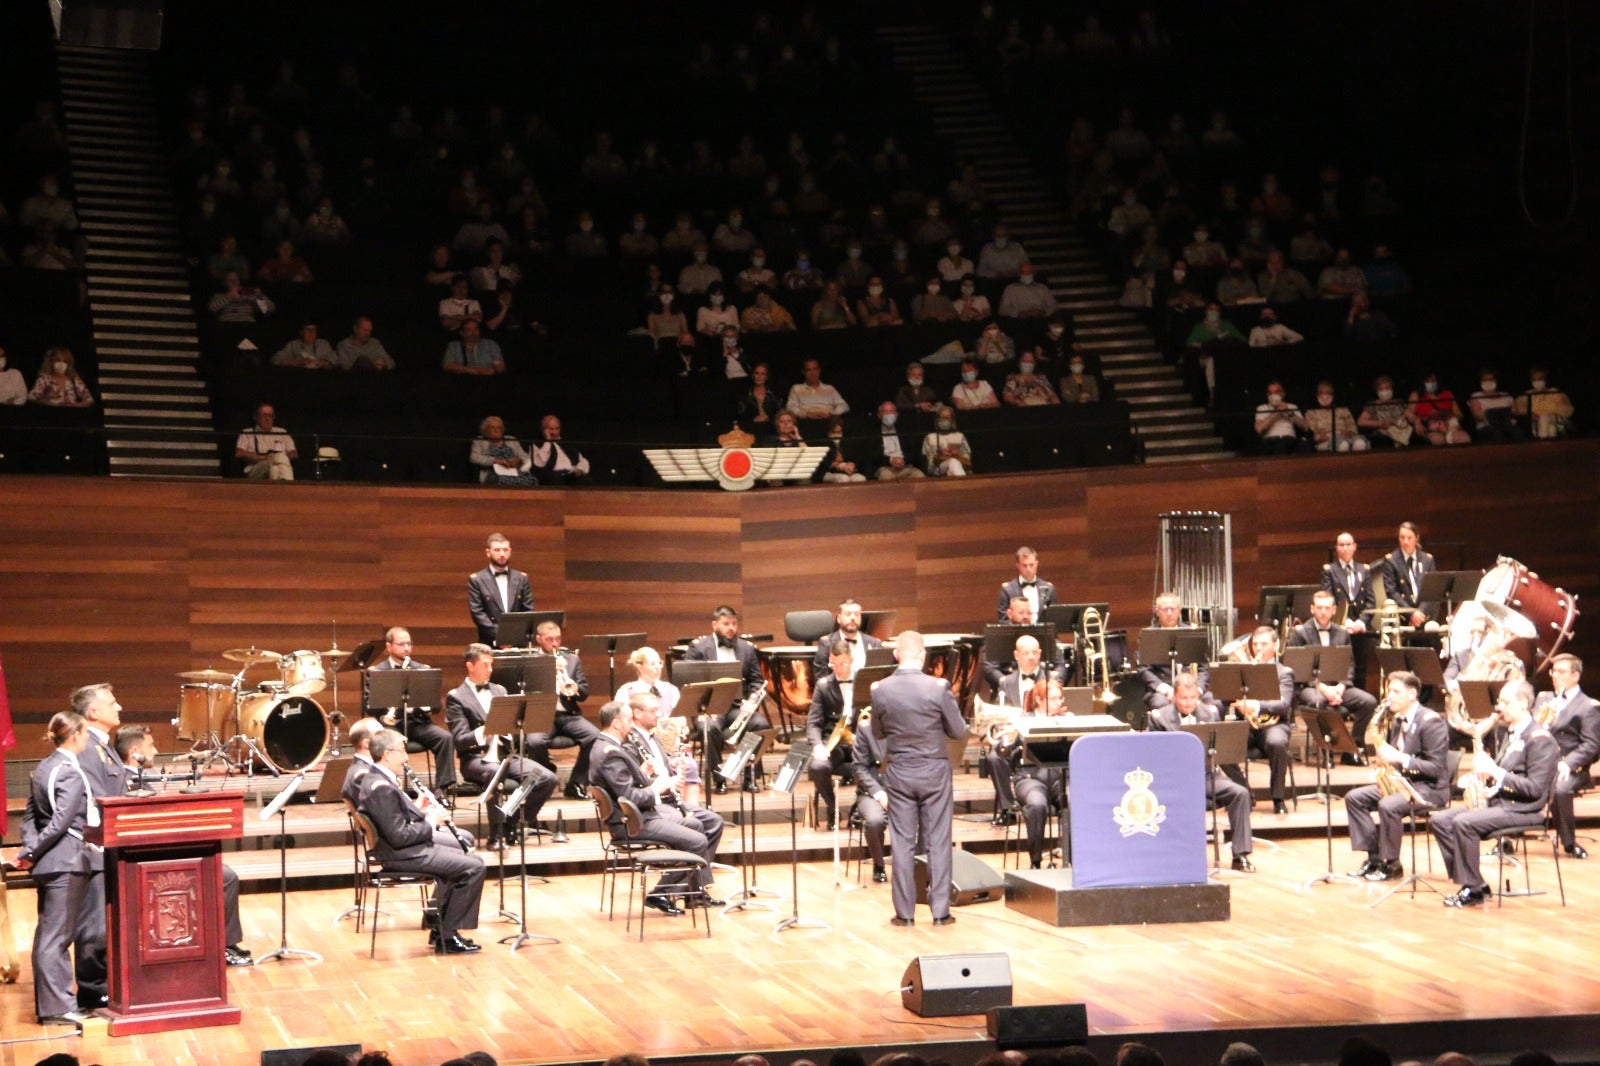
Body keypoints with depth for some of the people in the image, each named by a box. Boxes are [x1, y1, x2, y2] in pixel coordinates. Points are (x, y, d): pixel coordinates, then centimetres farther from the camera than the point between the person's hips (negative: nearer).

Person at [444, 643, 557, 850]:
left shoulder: (499, 691, 20)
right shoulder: (456, 697, 2)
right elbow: (459, 740, -8)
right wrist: (482, 733, -28)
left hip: (505, 753, 6)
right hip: (475, 757, -5)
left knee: (548, 779, -17)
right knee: (494, 773, -41)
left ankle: (515, 823, 1)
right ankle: (496, 835, -27)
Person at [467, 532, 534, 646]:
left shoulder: (521, 578, 13)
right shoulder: (477, 580, 4)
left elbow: (528, 611, 8)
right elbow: (477, 612, -3)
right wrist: (498, 634, -14)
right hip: (490, 644, -2)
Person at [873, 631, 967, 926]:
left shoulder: (881, 691, -7)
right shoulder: (938, 688, -14)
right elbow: (959, 732, -5)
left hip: (898, 772, 2)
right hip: (934, 770, -2)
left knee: (902, 843, 7)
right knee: (938, 842, 6)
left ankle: (904, 912, 9)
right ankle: (940, 911, 7)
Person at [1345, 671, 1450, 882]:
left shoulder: (1430, 722, -15)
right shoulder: (1395, 720, 10)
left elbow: (1436, 768, -20)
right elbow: (1389, 756, 18)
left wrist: (1401, 758, -28)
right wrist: (1380, 755, -7)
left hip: (1430, 787, -9)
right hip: (1401, 781, 9)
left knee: (1387, 806, -33)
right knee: (1354, 798, -5)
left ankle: (1391, 865, -16)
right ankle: (1374, 857, -3)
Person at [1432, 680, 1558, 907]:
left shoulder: (1540, 739, -11)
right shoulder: (1510, 734, 18)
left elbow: (1535, 789, -18)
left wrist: (1497, 773, -22)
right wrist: (1483, 772, 0)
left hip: (1523, 810, -9)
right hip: (1497, 801, 9)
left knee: (1463, 822, -29)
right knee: (1441, 820, -6)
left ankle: (1474, 889, -17)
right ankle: (1469, 881, -6)